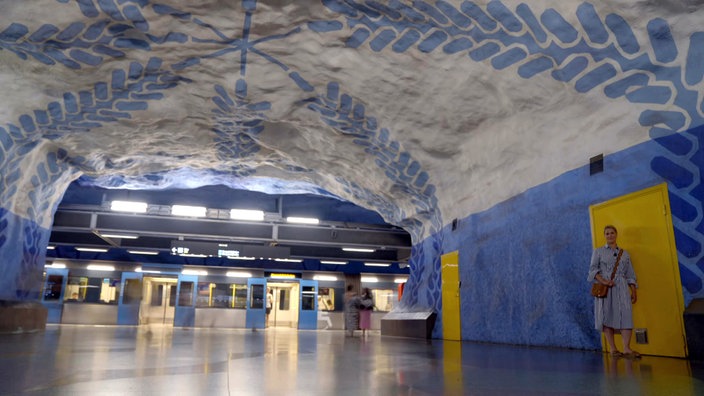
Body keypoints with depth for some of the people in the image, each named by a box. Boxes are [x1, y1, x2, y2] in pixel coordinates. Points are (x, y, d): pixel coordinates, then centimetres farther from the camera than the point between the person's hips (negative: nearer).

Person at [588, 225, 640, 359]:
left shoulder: (625, 253, 18)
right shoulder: (598, 251, 10)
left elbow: (630, 275, 16)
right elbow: (593, 269, 0)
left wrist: (634, 291, 6)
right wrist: (603, 281, -16)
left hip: (621, 287, 2)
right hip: (605, 288, -2)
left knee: (626, 315, -11)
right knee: (607, 316, -3)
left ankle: (627, 349, -12)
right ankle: (612, 348, 2)